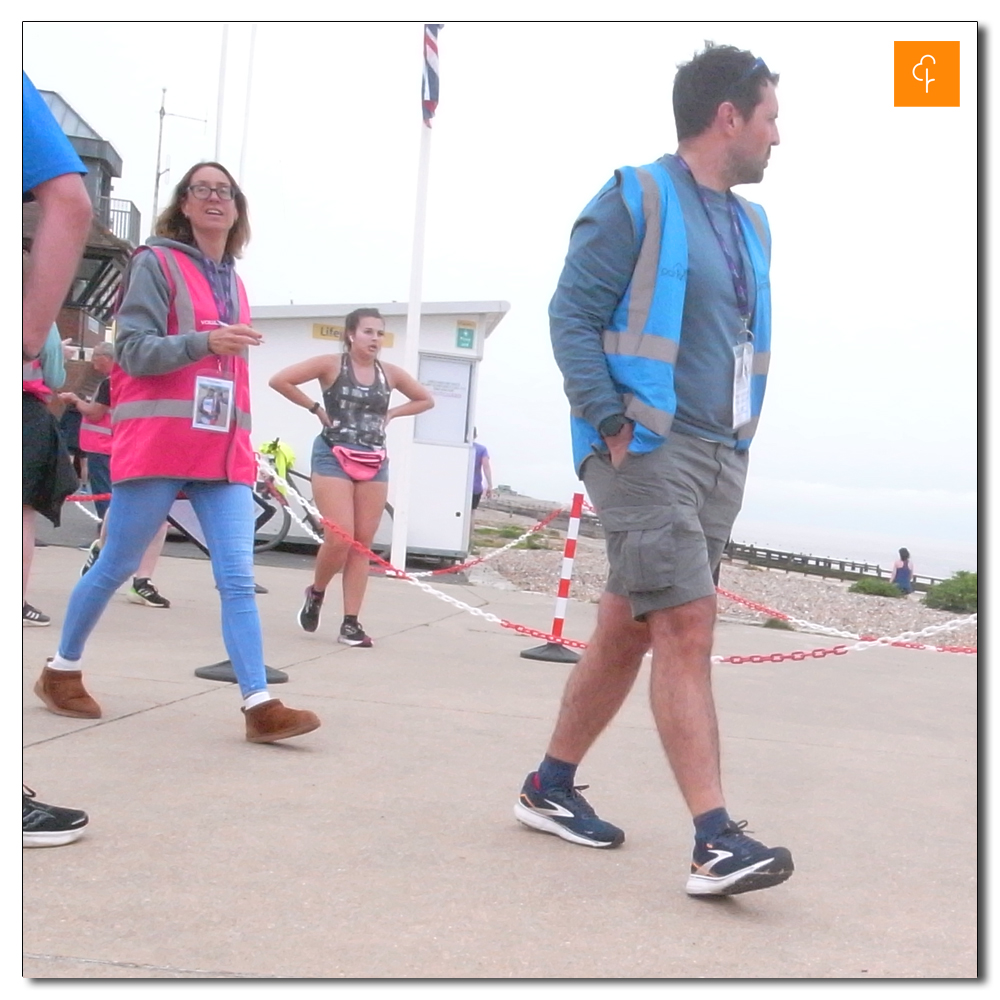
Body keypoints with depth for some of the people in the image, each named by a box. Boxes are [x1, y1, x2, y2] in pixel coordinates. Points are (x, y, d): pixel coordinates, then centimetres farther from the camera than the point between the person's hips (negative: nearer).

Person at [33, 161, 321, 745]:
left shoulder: (233, 282, 18)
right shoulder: (157, 263, 0)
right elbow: (134, 350, -9)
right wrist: (206, 341, -24)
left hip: (224, 450, 5)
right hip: (158, 443, -5)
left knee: (238, 577, -6)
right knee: (118, 566, 5)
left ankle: (261, 706, -9)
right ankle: (62, 671, 26)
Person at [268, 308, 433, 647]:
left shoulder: (390, 373, 8)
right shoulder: (331, 364, -3)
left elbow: (426, 400, 21)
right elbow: (279, 380, -7)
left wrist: (390, 414, 8)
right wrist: (317, 408, -5)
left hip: (374, 463, 4)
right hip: (334, 457, -4)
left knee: (362, 543, 1)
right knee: (339, 539, -14)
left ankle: (351, 623, 5)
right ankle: (315, 593, 15)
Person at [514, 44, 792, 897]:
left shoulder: (748, 225, 18)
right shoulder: (636, 201, -5)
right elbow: (572, 315, -9)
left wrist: (741, 439, 12)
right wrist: (613, 421, -18)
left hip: (720, 457, 8)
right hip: (647, 449, -8)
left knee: (628, 629, 11)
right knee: (687, 623, -14)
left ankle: (551, 788, 24)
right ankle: (715, 841, -12)